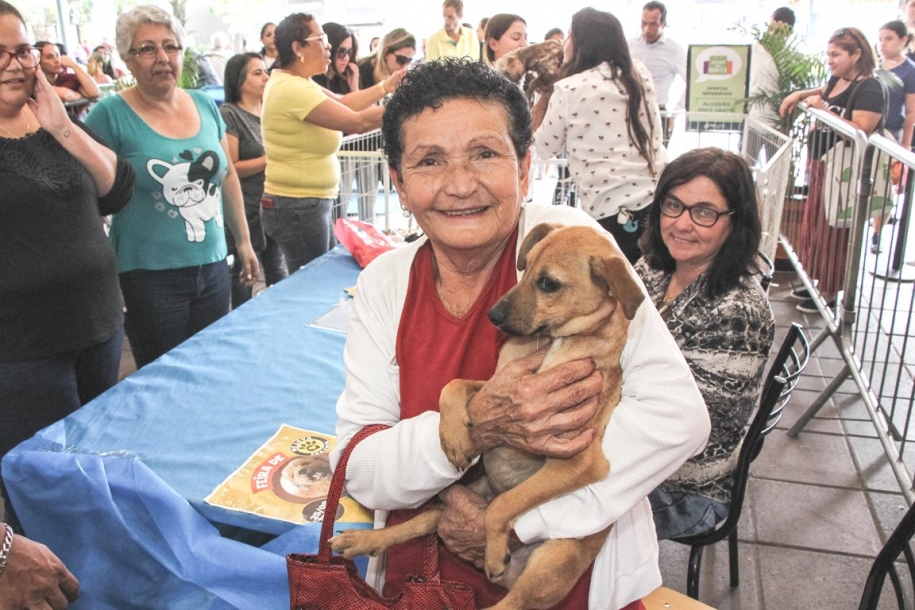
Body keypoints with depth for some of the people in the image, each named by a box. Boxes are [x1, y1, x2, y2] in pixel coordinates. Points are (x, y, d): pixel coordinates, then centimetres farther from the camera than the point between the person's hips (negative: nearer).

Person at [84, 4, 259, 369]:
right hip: (150, 277, -4)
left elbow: (228, 176, 15)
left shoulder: (205, 105, 6)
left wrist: (243, 241, 16)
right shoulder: (110, 115, -8)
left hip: (213, 268, 5)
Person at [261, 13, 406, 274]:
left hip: (310, 202, 10)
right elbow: (357, 122, -24)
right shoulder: (292, 88, -22)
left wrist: (386, 86, 1)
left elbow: (341, 104, 9)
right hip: (298, 206, -10)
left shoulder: (296, 81, 10)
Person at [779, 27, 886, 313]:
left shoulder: (870, 89, -16)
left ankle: (829, 293, 13)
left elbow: (860, 131, -27)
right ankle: (817, 282, 31)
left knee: (832, 232, 0)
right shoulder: (838, 80, 9)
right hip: (821, 165, 9)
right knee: (815, 226, 16)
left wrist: (823, 108, -26)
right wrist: (800, 95, 14)